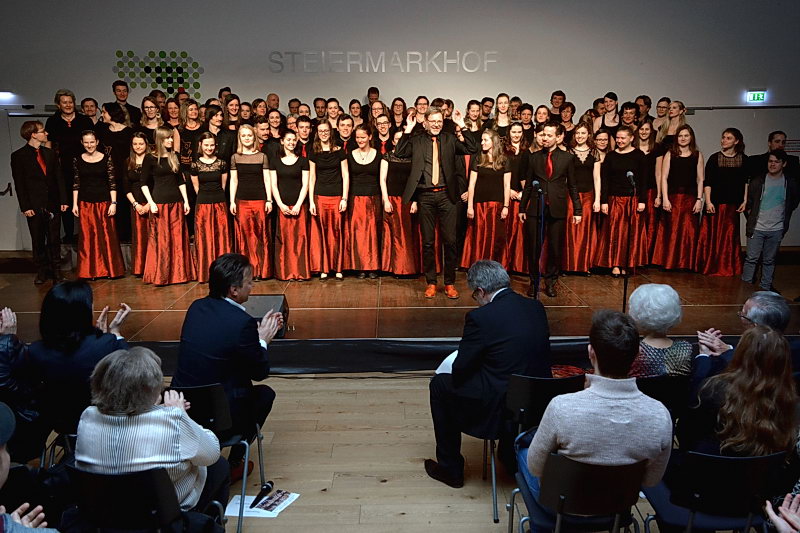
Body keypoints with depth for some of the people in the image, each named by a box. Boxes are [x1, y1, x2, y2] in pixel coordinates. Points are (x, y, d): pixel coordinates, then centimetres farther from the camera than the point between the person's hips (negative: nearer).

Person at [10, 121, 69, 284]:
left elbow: (58, 178, 10)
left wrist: (63, 200, 3)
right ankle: (41, 271, 17)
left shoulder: (50, 153, 10)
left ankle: (54, 269, 17)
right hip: (34, 206, -3)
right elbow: (19, 184, -5)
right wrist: (25, 207, -10)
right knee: (38, 240, 6)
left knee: (54, 239, 7)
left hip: (53, 205, 3)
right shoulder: (18, 156, -3)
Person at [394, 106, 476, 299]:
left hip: (446, 196, 0)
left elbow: (471, 149, -3)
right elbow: (399, 153, -5)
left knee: (450, 240, 0)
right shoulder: (416, 141, 9)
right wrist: (408, 129, -8)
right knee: (427, 242, 6)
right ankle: (431, 282, 17)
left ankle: (450, 283, 12)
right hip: (425, 196, 0)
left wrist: (462, 125, -6)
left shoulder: (450, 139, 10)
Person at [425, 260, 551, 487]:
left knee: (440, 384, 17)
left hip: (497, 410, -7)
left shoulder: (480, 317, -17)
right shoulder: (537, 308, 2)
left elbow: (460, 372, -11)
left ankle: (450, 469, 27)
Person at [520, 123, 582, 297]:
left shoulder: (567, 157, 5)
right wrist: (522, 208, 8)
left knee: (555, 248, 4)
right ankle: (534, 281, 17)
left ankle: (550, 282, 19)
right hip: (535, 209, 1)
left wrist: (577, 210, 2)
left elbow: (572, 185, 6)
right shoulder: (534, 157, 8)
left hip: (557, 209, -1)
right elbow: (528, 185, 11)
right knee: (534, 248, 2)